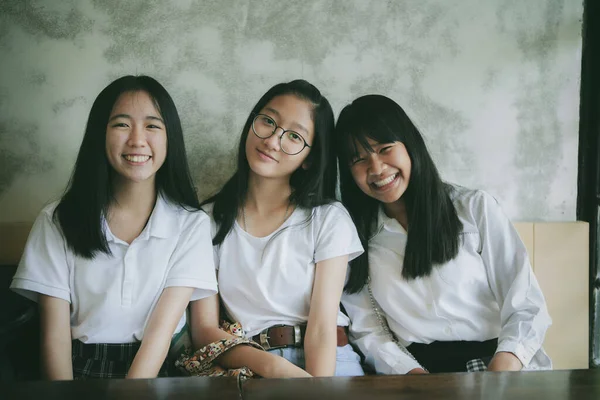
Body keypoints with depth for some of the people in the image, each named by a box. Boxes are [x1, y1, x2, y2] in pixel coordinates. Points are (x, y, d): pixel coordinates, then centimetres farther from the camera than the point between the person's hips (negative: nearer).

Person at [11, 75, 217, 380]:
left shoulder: (191, 224, 2)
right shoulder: (57, 221, 3)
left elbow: (161, 328, -8)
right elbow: (55, 335, -4)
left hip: (159, 369, -1)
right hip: (79, 369, 1)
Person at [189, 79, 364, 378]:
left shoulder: (329, 220, 4)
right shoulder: (210, 219, 7)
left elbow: (322, 328, -6)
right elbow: (204, 330, -2)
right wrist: (272, 365, -20)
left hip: (325, 362, 1)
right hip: (242, 362, 0)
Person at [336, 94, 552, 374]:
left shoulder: (476, 207, 6)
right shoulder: (356, 236, 11)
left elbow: (525, 304, 1)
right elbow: (368, 332, 5)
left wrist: (507, 359, -18)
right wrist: (410, 372, -13)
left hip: (494, 363, -1)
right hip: (417, 366, 1)